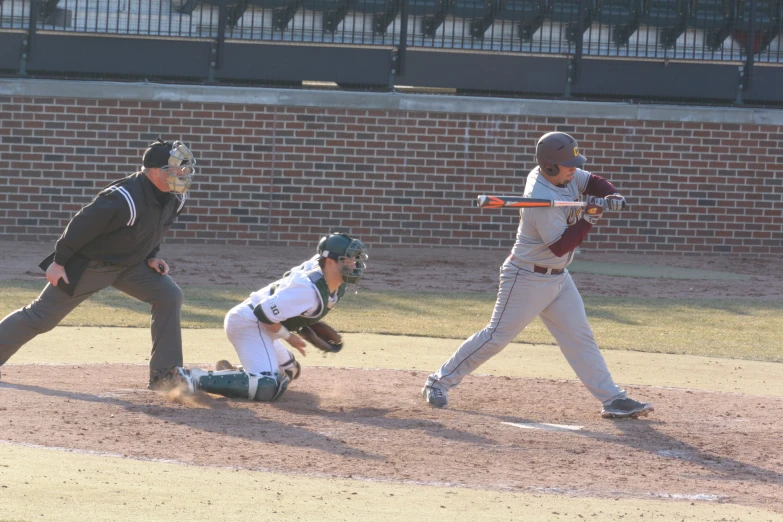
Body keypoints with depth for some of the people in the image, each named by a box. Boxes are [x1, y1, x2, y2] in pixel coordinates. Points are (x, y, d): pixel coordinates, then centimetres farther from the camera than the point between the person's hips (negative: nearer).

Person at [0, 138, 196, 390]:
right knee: (41, 317, 1)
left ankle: (164, 374, -6)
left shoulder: (175, 198, -9)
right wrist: (59, 262, -19)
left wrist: (151, 257, 1)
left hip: (130, 265, 7)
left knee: (169, 296, -11)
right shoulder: (124, 198, -34)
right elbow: (82, 225, -26)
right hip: (89, 264, -7)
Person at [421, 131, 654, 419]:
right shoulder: (542, 198, -28)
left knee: (580, 337, 6)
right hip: (528, 279, -9)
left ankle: (612, 399, 5)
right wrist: (588, 220, -27)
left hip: (558, 277, 9)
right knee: (497, 335, -4)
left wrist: (612, 196, -9)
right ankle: (439, 382, 7)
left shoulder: (566, 175, -3)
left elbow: (593, 181, 12)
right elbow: (559, 246, -26)